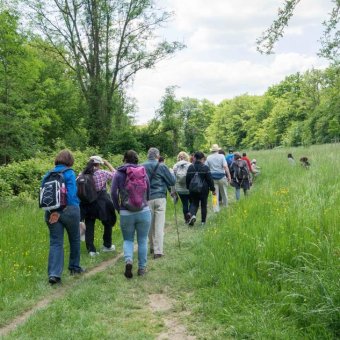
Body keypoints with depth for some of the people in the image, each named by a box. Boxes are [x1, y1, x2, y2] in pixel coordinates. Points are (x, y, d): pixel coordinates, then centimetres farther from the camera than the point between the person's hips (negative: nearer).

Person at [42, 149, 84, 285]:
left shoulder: (47, 175, 9)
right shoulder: (69, 173, -7)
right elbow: (70, 194, -16)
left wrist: (53, 211, 4)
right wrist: (60, 212, -14)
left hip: (51, 212, 4)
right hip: (69, 211, -4)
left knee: (55, 243, 3)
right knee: (74, 239, 17)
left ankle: (54, 274, -9)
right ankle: (74, 267, 31)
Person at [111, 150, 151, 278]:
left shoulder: (119, 174, -1)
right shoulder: (143, 172, 3)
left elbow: (113, 193, -7)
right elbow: (148, 191, 11)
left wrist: (118, 208, 7)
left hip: (126, 213, -1)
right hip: (144, 211, 1)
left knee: (128, 240, 14)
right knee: (142, 241, 12)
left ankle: (128, 260, -11)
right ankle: (142, 268, 16)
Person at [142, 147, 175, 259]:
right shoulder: (161, 166, -6)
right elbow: (172, 181, 0)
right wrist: (171, 173, 18)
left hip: (146, 198, 3)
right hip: (159, 197, -3)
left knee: (150, 224, 15)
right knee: (159, 225, -2)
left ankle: (153, 247, 27)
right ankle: (158, 250, -5)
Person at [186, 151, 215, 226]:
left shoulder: (190, 167, 0)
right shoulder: (205, 167, -10)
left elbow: (187, 179, 7)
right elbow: (210, 179, -9)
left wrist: (188, 188, 19)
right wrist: (213, 189, 0)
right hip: (204, 190, -2)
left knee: (194, 203, 12)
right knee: (204, 205, 10)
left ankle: (192, 214, -17)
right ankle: (203, 221, 15)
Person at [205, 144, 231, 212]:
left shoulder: (208, 158, 3)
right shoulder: (221, 156, -3)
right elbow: (225, 166, -13)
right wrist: (229, 176, -11)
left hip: (213, 177, 1)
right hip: (221, 176, -1)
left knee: (215, 194, 4)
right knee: (224, 193, 14)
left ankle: (216, 209, 0)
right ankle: (225, 205, 26)